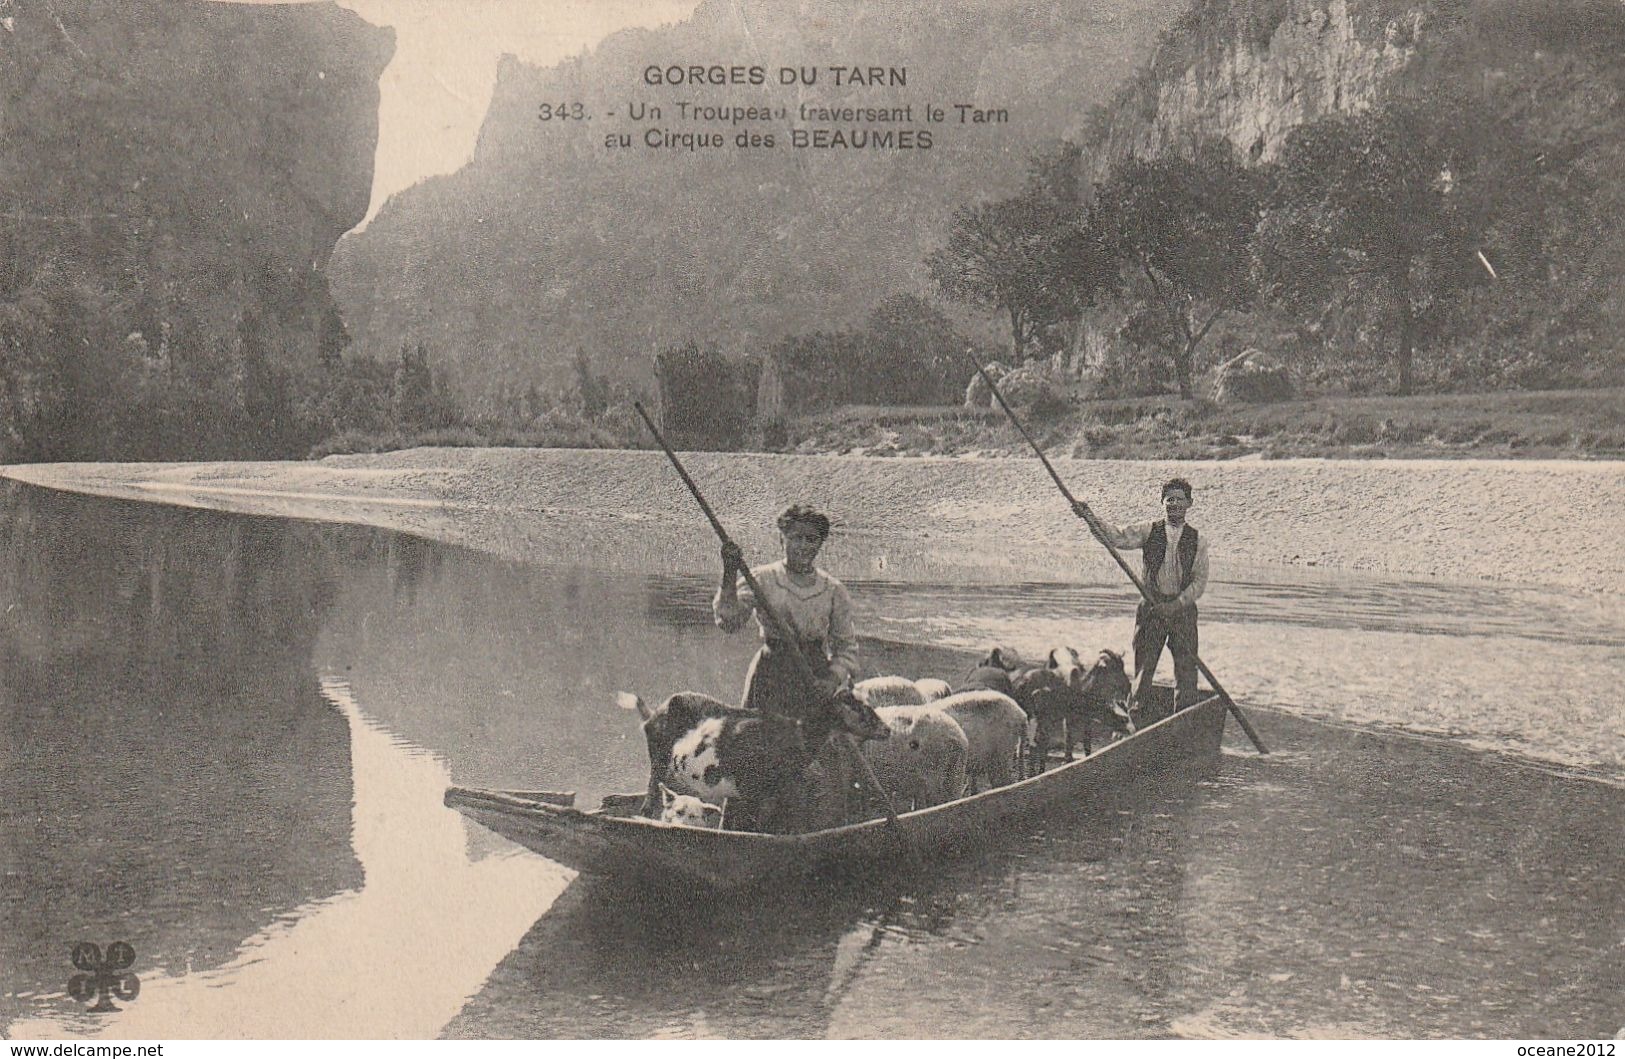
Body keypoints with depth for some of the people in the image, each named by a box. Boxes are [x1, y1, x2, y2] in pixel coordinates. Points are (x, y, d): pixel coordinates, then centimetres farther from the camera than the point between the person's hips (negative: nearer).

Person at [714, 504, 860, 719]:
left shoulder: (834, 591, 7)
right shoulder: (762, 579, 1)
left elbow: (846, 645, 12)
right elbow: (729, 622, -11)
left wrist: (834, 678, -6)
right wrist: (729, 575, -21)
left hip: (816, 677, 2)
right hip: (771, 675, -2)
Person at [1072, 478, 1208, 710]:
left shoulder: (1198, 540, 2)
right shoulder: (1148, 531, 2)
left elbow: (1200, 581, -2)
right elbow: (1118, 536, -14)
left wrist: (1176, 605, -14)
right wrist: (1090, 517, -29)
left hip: (1183, 609, 0)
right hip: (1151, 608, 0)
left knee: (1186, 669, 3)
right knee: (1143, 667, 4)